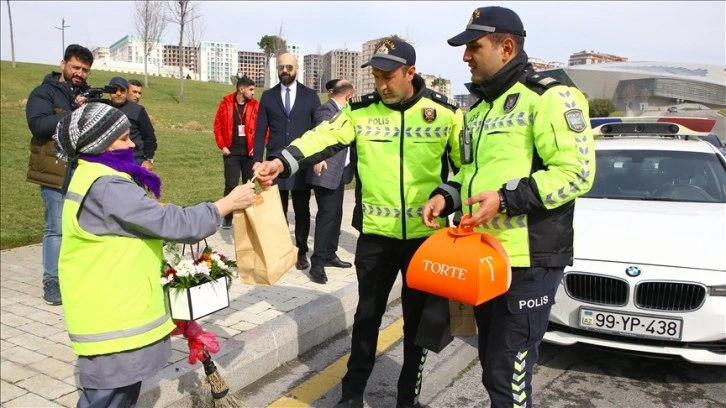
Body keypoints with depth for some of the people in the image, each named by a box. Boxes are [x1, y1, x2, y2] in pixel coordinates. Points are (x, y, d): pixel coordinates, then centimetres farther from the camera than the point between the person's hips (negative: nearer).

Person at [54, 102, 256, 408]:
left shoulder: (96, 178, 11)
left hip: (117, 312, 10)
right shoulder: (106, 188, -23)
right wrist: (227, 203, -16)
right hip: (111, 320, -10)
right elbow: (173, 223, -25)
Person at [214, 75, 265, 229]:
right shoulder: (226, 103, -2)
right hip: (232, 152, -1)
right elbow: (218, 126, 2)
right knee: (231, 185, -1)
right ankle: (228, 217, 8)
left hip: (249, 152, 1)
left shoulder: (255, 105, 1)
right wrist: (222, 146, -6)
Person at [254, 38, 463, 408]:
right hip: (375, 233, 1)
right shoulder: (360, 111, -2)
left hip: (426, 233, 0)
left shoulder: (444, 111, -3)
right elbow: (322, 138, -15)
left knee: (418, 317, 12)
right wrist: (282, 162, -31)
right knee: (368, 314, 14)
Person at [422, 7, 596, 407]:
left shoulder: (549, 97, -10)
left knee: (507, 374, -3)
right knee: (492, 364, 19)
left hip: (528, 261, -8)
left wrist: (506, 198, -26)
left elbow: (576, 172, -17)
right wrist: (446, 195, 5)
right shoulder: (479, 107, 17)